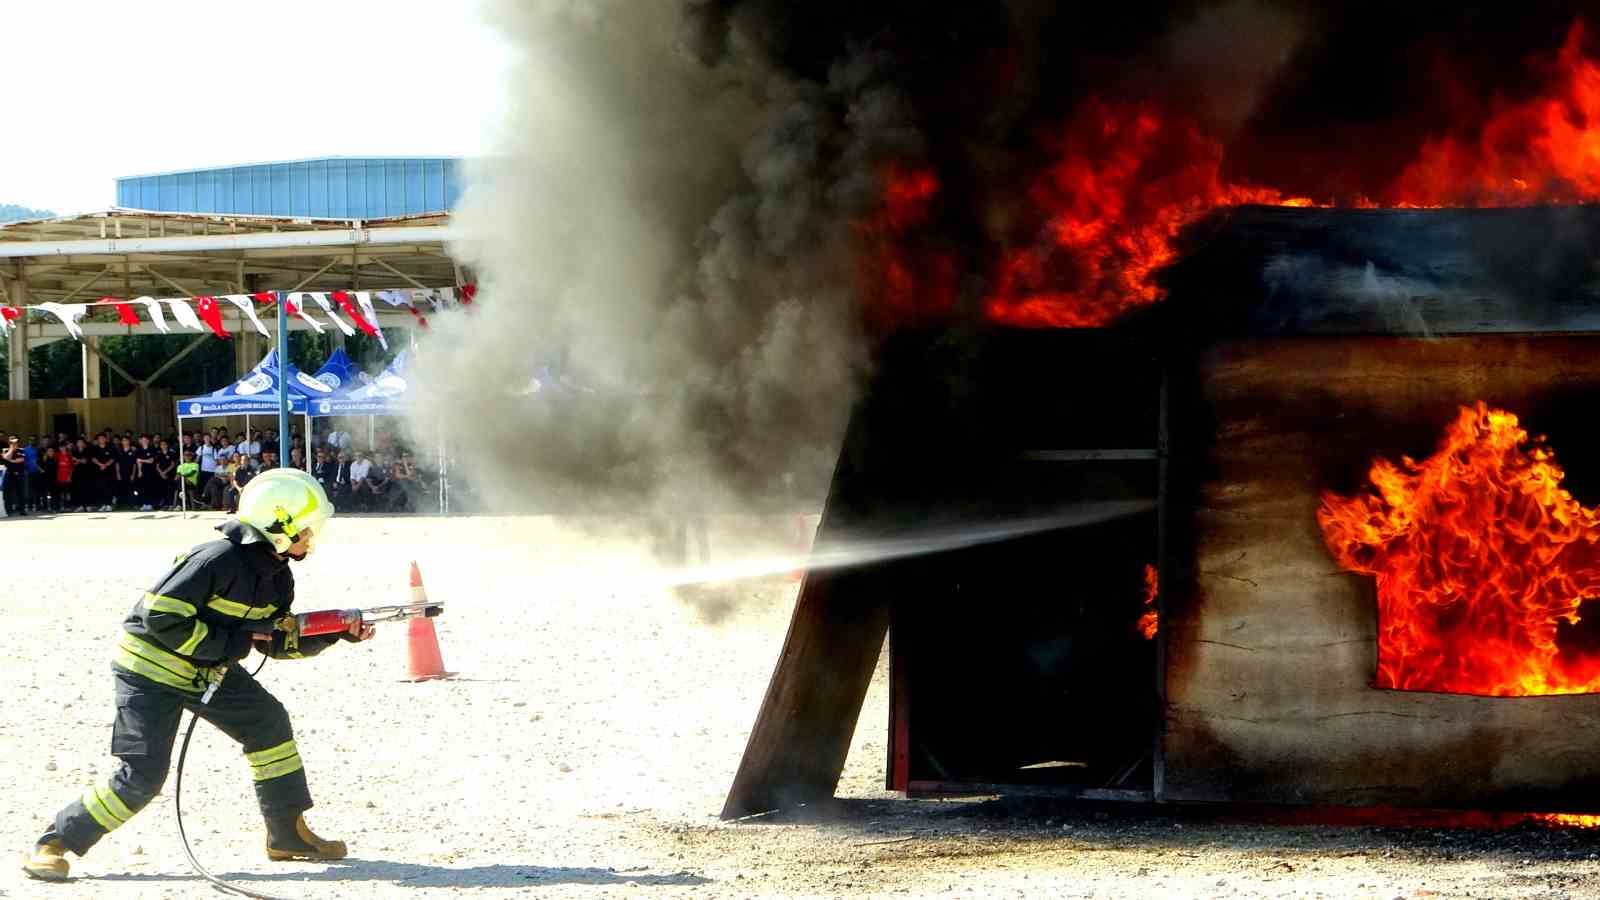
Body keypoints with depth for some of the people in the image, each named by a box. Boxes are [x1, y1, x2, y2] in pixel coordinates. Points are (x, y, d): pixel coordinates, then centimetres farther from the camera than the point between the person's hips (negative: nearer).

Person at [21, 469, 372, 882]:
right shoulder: (219, 560, -28)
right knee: (142, 775, -15)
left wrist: (336, 634, -4)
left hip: (207, 670, 9)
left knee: (269, 723, 2)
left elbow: (279, 639, 10)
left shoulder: (276, 574, 1)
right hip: (149, 667, -9)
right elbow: (160, 617, -29)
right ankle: (53, 844, -6)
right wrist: (231, 642, -26)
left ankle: (289, 834, 13)